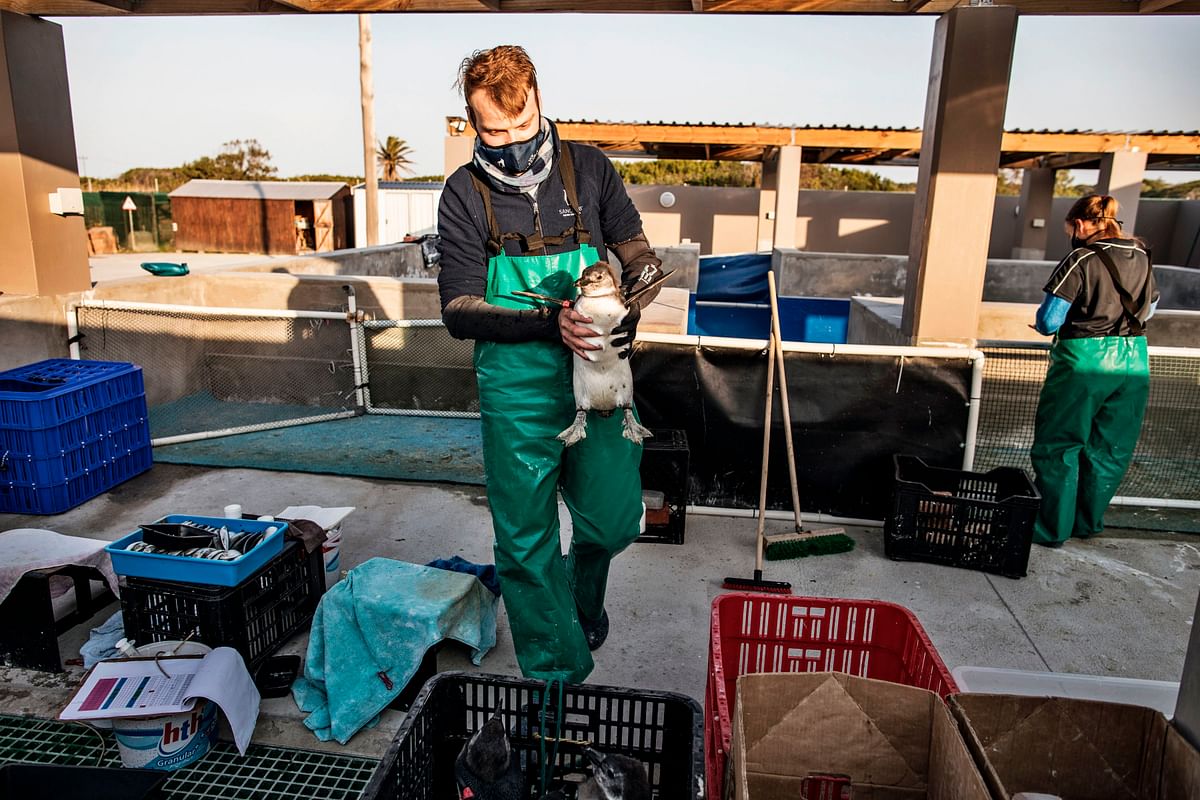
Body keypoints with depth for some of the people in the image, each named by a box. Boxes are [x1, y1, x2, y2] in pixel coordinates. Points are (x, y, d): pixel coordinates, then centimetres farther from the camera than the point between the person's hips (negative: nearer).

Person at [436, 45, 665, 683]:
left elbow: (640, 257, 6)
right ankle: (558, 680, 27)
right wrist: (548, 323, -23)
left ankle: (583, 597, 46)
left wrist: (627, 308, -17)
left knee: (613, 520, 9)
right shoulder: (465, 195, -3)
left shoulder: (588, 168, 1)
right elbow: (459, 311, -8)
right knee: (525, 541, 6)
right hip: (517, 390, -1)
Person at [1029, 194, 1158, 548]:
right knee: (1109, 448, 16)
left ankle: (1053, 529, 11)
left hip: (1085, 360, -7)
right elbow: (1149, 309, 21)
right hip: (1133, 361, 7)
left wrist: (1043, 324, 6)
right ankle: (1088, 522, 29)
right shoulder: (1141, 257, 7)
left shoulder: (1081, 260, -13)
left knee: (1058, 446, 6)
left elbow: (1048, 321, -15)